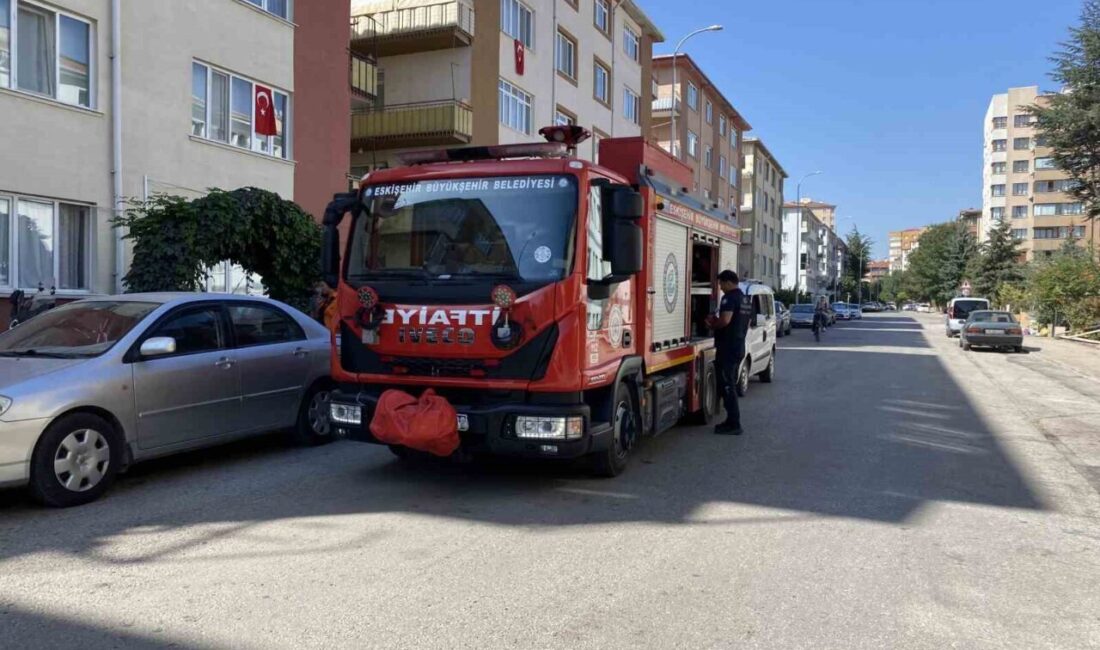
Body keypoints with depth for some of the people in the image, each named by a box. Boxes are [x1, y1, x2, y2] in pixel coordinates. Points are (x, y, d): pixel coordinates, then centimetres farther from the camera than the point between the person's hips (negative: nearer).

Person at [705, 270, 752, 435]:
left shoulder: (730, 297, -14)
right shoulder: (746, 299, 16)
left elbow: (725, 320, -27)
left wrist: (712, 324, -7)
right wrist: (716, 321, 23)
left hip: (728, 348, -10)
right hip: (739, 347, 10)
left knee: (726, 386, -6)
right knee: (731, 385, 17)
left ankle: (734, 424, -6)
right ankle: (732, 421, 21)